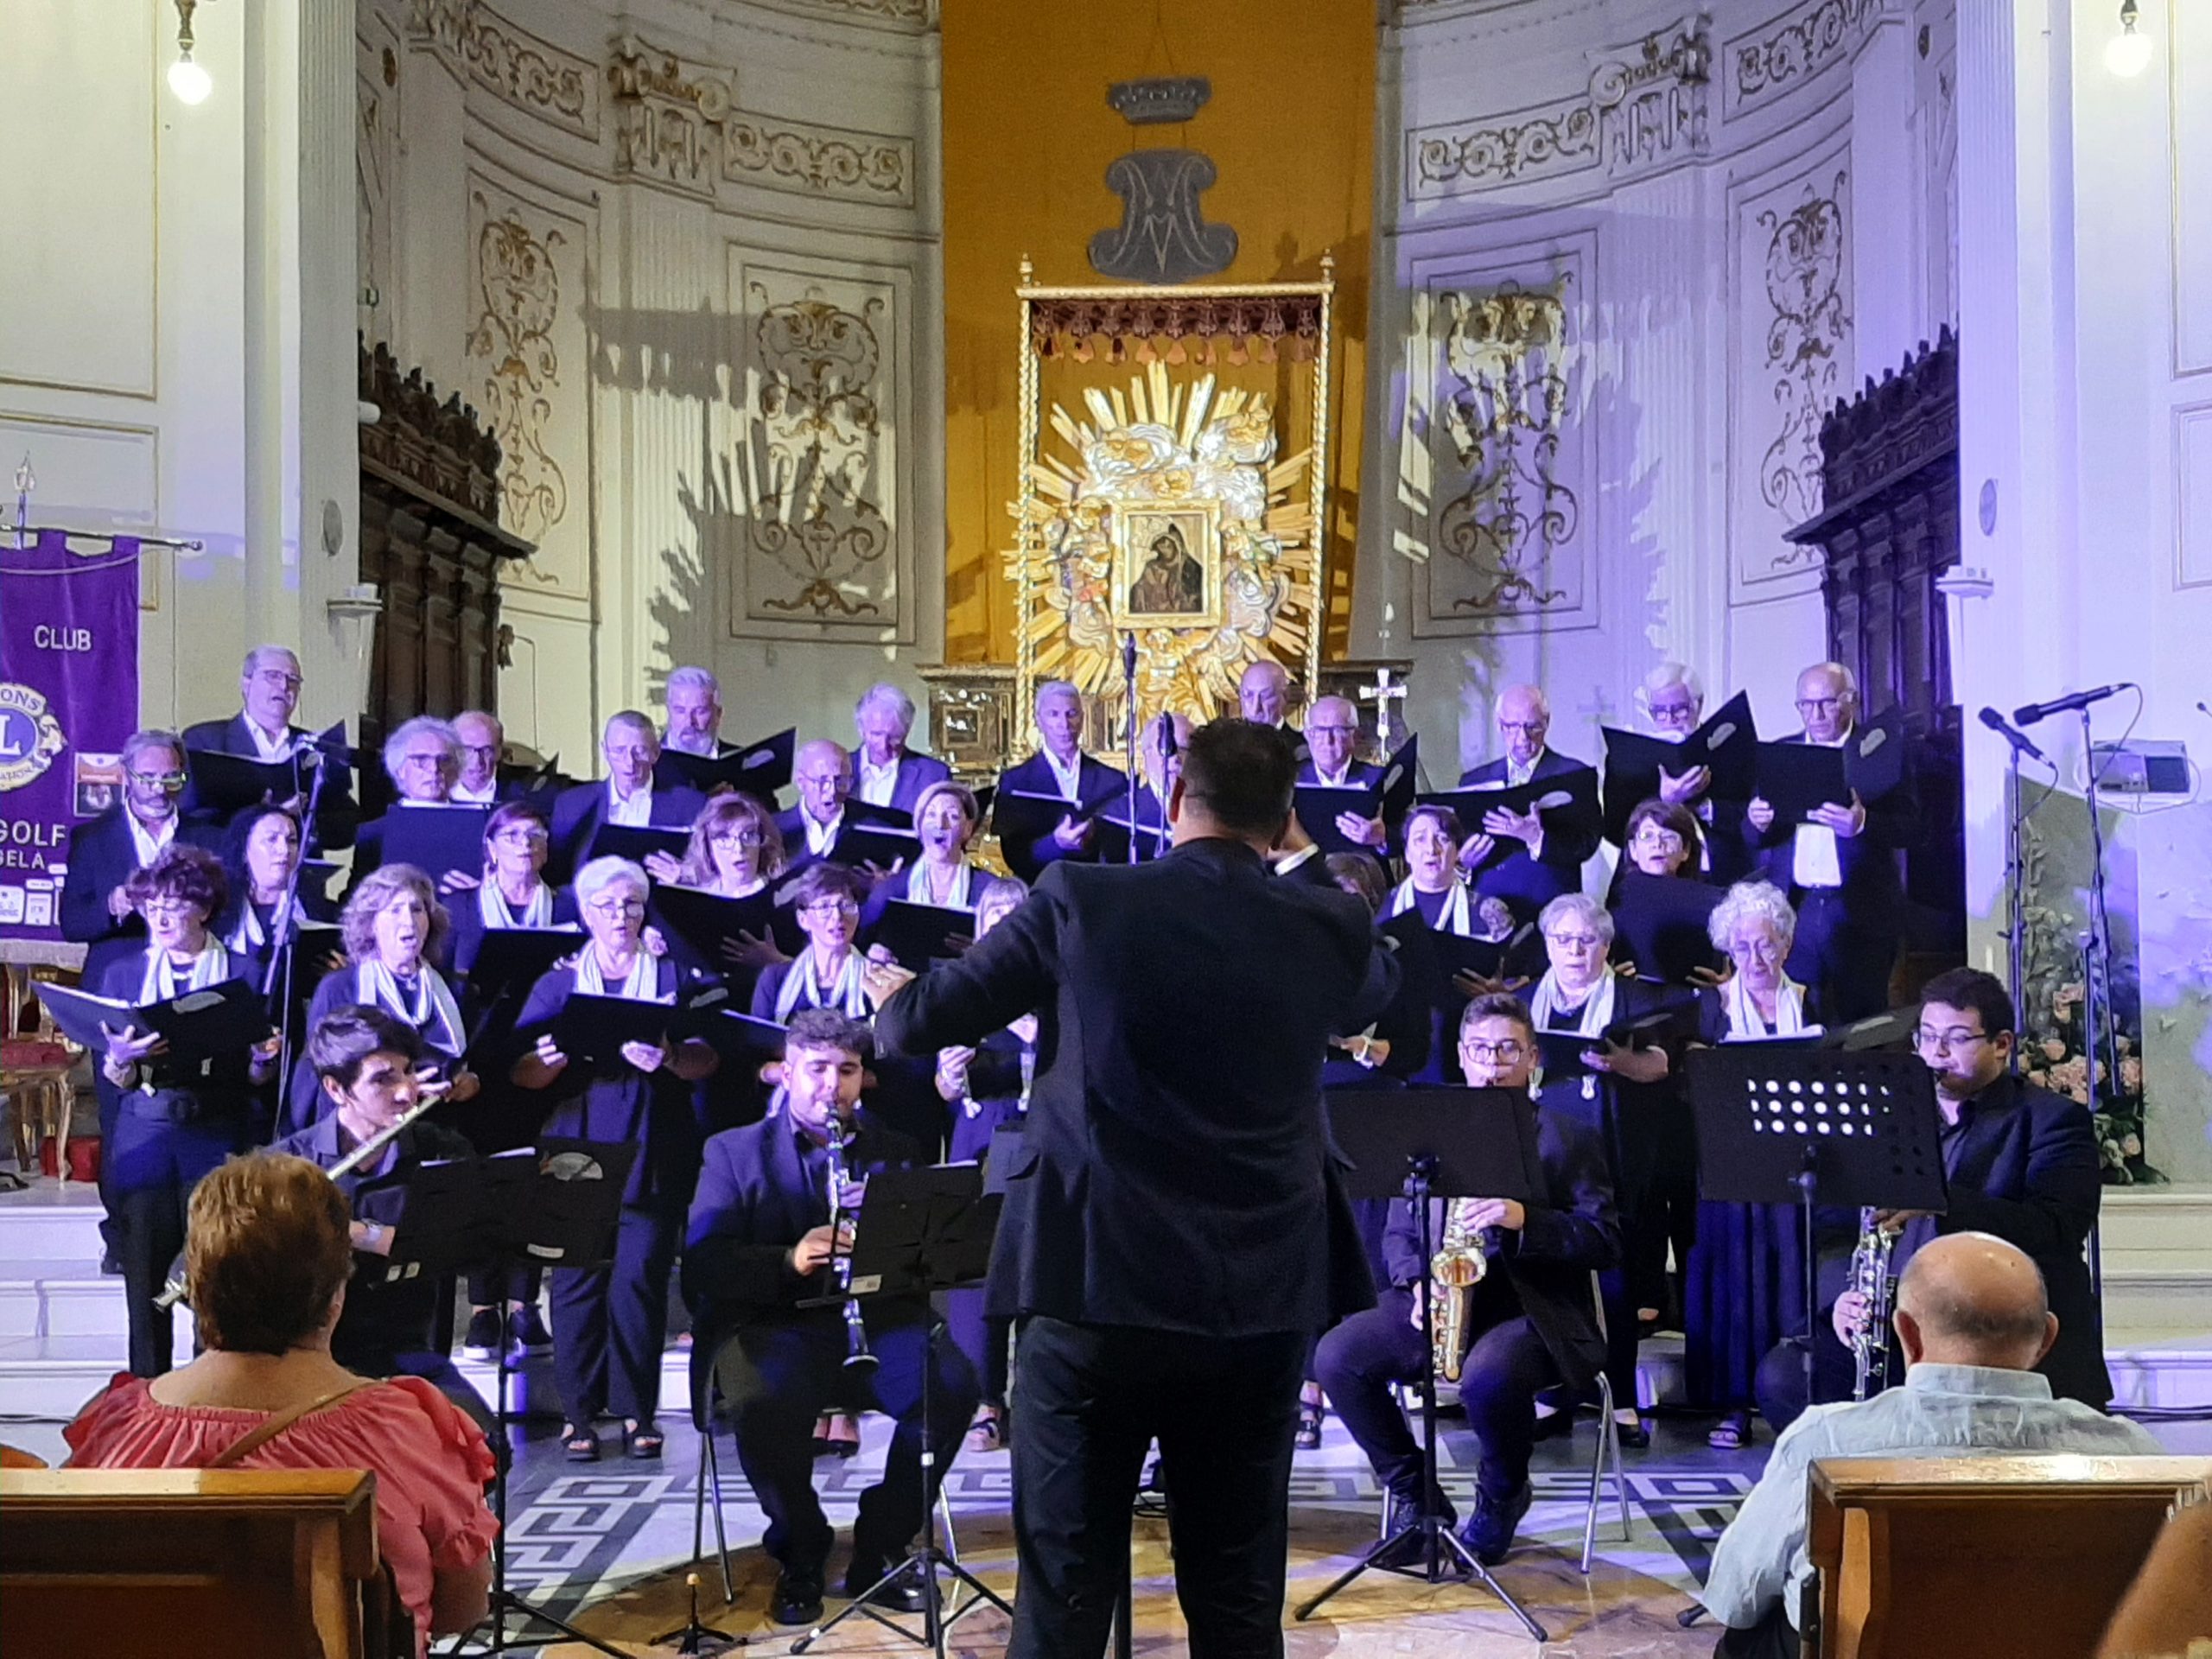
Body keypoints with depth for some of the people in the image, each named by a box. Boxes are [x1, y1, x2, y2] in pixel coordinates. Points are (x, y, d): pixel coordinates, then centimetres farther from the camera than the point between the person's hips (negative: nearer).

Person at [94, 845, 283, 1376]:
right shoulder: (123, 973, 13)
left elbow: (255, 1076, 7)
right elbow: (112, 1080, 8)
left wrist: (263, 1059, -16)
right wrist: (120, 1059, -14)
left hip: (218, 1137, -2)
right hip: (142, 1137, 2)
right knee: (144, 1273, -1)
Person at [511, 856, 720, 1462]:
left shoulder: (674, 976, 10)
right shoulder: (559, 983, 11)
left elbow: (706, 1058, -3)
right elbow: (522, 1071, 1)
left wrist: (667, 1057, -24)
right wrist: (551, 1058, -22)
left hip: (652, 1156, 0)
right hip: (577, 1150, 1)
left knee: (640, 1274, -5)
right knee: (578, 1274, -5)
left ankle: (637, 1411, 5)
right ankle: (579, 1412, 3)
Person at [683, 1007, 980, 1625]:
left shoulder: (896, 1153, 16)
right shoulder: (734, 1152, 9)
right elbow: (703, 1267, -4)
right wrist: (788, 1261, -23)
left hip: (877, 1318, 2)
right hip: (772, 1325, -2)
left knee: (952, 1384, -28)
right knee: (764, 1404, -36)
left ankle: (879, 1548, -6)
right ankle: (800, 1554, -6)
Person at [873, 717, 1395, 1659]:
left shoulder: (1081, 903, -7)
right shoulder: (1329, 928, -1)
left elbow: (914, 1025, 3)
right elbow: (1375, 995, 25)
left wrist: (892, 998, 26)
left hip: (1096, 1286, -2)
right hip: (1263, 1300, 2)